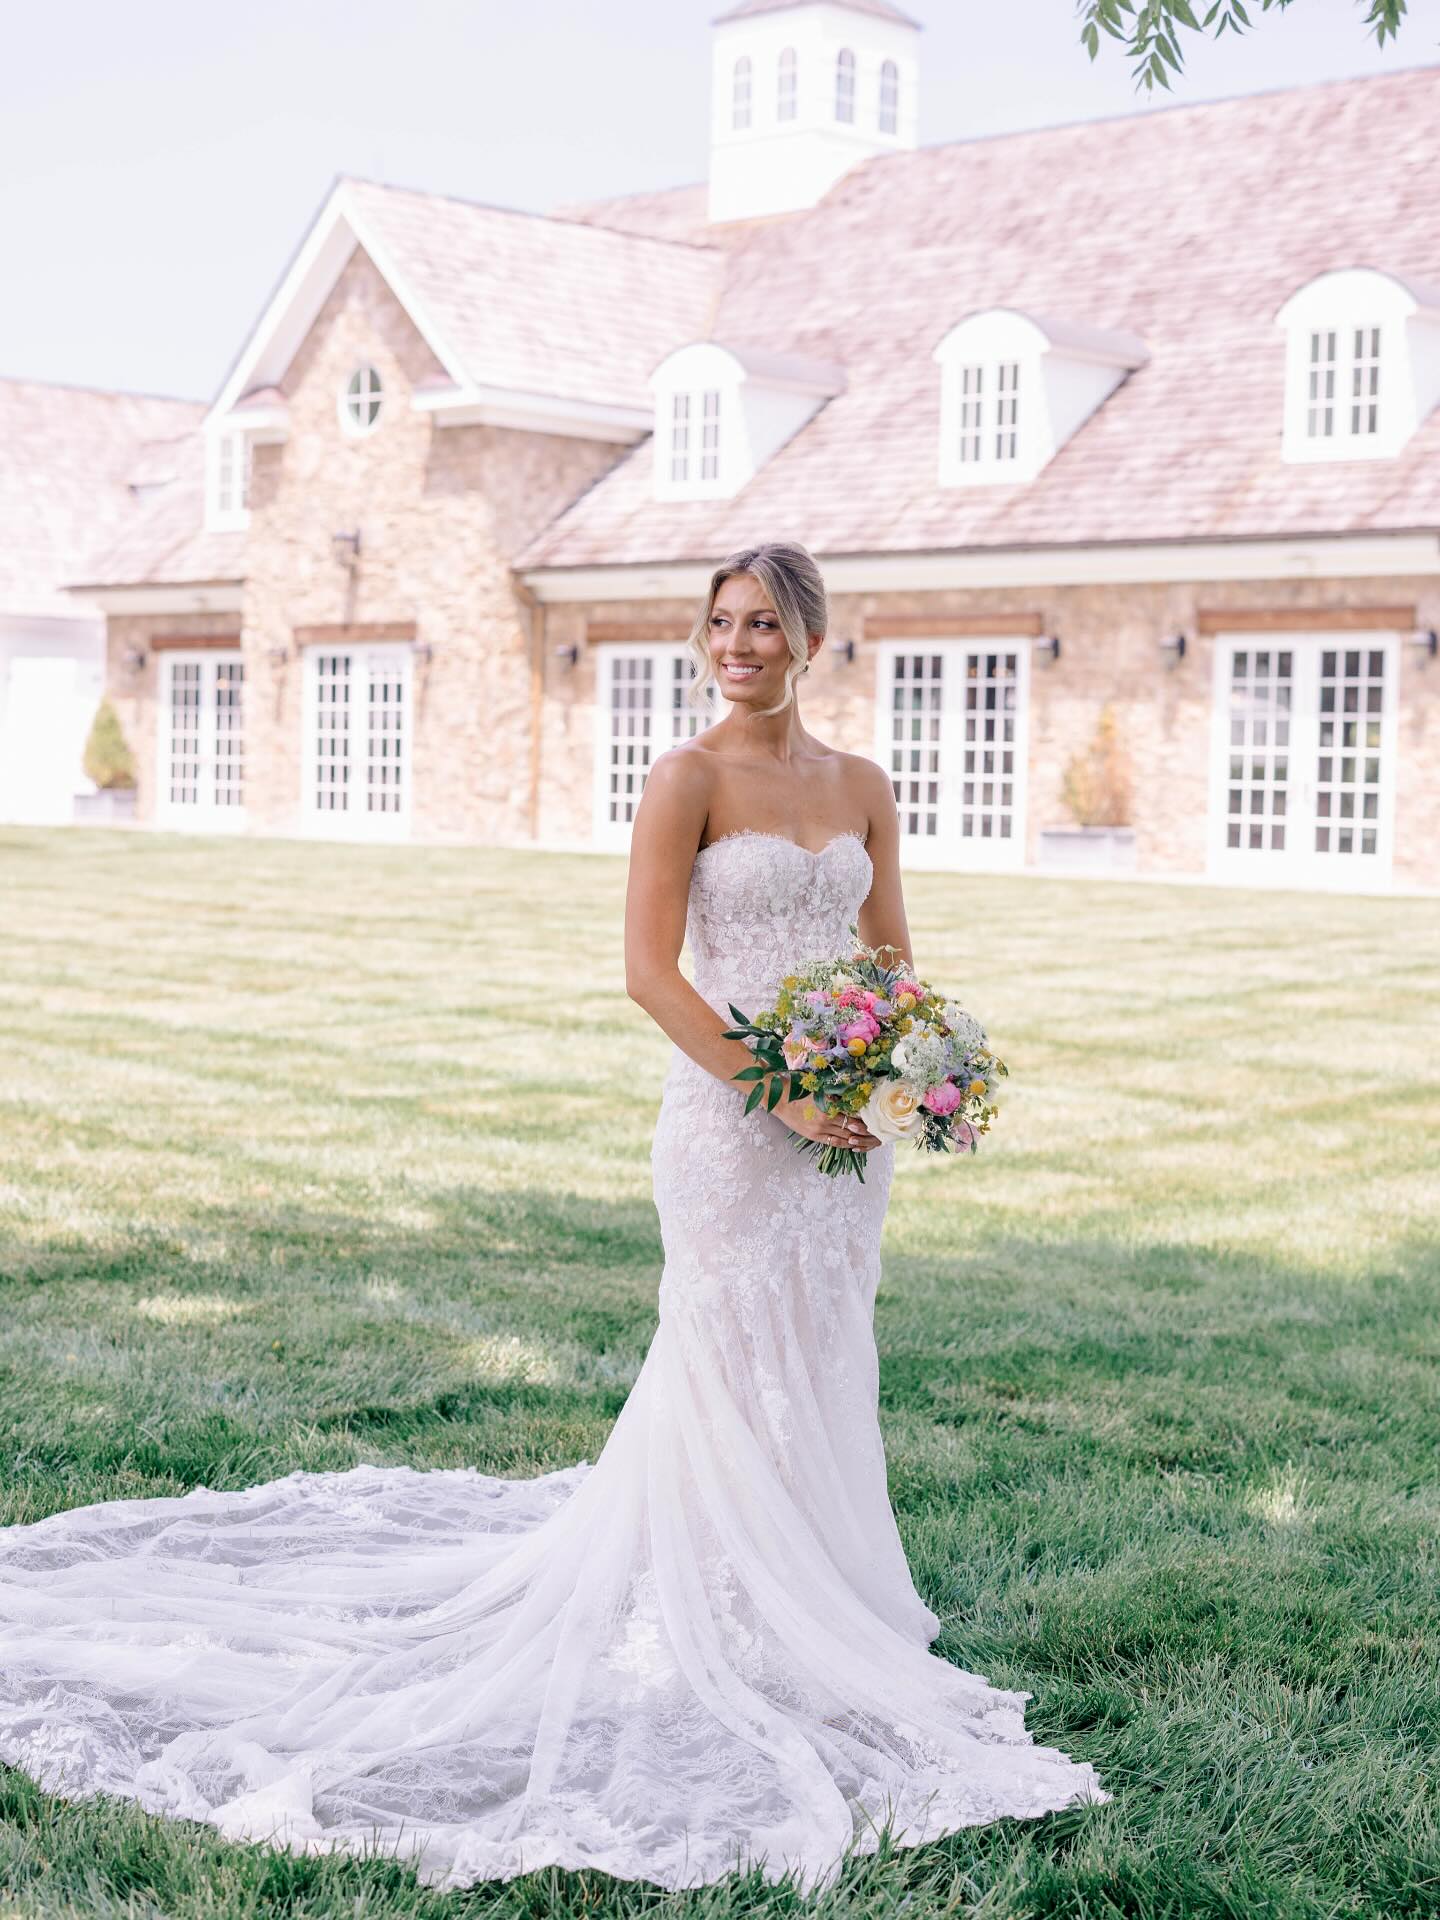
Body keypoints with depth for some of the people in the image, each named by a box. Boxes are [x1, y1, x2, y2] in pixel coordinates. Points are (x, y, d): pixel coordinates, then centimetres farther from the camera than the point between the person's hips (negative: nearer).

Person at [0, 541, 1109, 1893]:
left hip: (844, 1122, 6)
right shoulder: (688, 777, -7)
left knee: (822, 1368, 13)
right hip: (726, 1115, -5)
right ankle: (732, 1628, 14)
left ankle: (814, 1613, 28)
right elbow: (650, 968, -13)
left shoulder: (861, 786, 10)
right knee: (735, 1365, 1)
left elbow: (892, 959, 14)